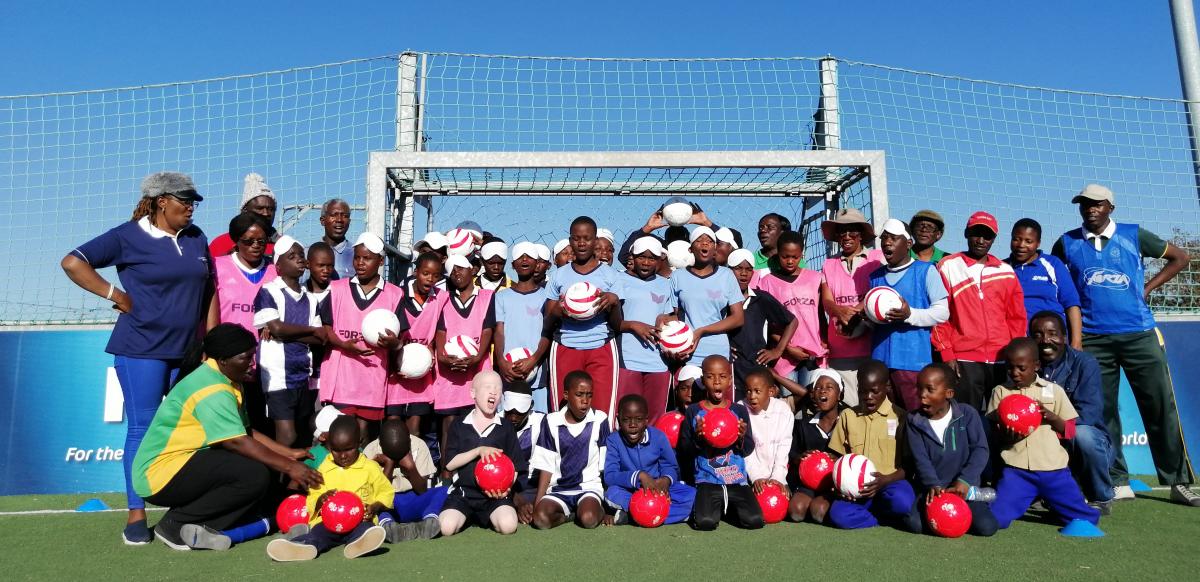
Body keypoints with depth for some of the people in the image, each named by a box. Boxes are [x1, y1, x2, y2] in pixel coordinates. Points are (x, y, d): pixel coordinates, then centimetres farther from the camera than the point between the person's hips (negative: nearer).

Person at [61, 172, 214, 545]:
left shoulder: (196, 238, 9)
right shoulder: (128, 236, -4)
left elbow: (209, 292, 14)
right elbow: (73, 262, -7)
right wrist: (115, 295, -10)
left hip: (189, 350, 5)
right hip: (142, 349, -5)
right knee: (142, 427, -1)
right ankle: (136, 514, 9)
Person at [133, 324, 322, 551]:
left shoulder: (229, 382, 9)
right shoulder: (211, 390, -22)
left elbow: (246, 432, 9)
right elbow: (236, 442, -28)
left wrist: (289, 454, 1)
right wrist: (288, 467, -25)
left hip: (183, 463, 10)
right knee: (255, 474, -25)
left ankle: (200, 527, -3)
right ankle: (174, 523, -9)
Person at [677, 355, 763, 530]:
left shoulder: (739, 411, 5)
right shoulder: (693, 411, 1)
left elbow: (748, 450, 7)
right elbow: (682, 451, 2)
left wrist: (742, 438, -14)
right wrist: (696, 439, -17)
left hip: (737, 479, 2)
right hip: (707, 480, -2)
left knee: (755, 520, -17)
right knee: (705, 522, -24)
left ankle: (727, 507, 14)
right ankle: (717, 506, 11)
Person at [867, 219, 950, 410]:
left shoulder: (926, 270, 0)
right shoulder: (876, 276, 15)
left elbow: (942, 311, -5)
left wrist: (910, 315, -20)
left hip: (913, 360, -5)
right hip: (880, 360, 5)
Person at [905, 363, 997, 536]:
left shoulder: (967, 414, -4)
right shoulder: (914, 420, -2)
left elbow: (980, 449, -9)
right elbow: (920, 459, -8)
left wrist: (965, 480, -21)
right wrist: (933, 485, -24)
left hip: (964, 487, 0)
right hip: (931, 488, 1)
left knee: (986, 527, -20)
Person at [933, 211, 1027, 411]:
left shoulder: (1006, 271, 12)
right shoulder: (948, 267, 4)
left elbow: (1017, 317, 14)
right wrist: (946, 353, -5)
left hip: (1001, 359, 3)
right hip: (963, 360, -3)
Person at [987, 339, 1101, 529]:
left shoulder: (1054, 390, 7)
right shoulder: (1000, 391, 5)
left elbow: (1070, 431, 7)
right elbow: (992, 433, 4)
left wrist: (1050, 415, -11)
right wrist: (1005, 436, -17)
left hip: (1053, 469, 2)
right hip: (1017, 470, -1)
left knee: (1087, 519, -1)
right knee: (995, 519, -17)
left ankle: (1048, 500, 25)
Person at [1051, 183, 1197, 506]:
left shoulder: (1134, 235, 4)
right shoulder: (1067, 243, 6)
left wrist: (1148, 288, 4)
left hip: (1139, 334, 0)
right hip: (1092, 340, 1)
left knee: (1161, 407, 1)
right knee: (1102, 412, 4)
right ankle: (1117, 482, 14)